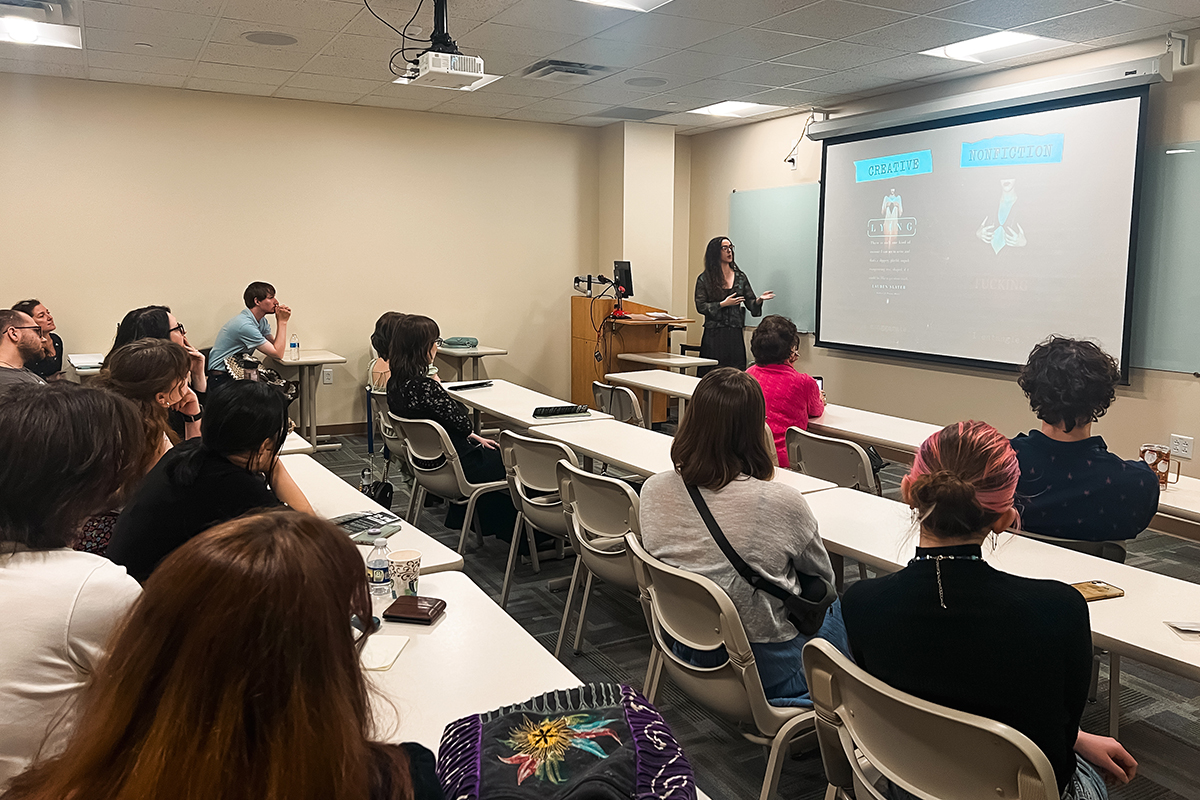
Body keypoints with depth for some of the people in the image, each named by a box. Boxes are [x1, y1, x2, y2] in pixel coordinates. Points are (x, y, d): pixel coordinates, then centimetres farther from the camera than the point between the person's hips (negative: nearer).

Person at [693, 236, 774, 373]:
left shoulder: (740, 277, 11)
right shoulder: (705, 279, 1)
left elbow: (750, 303, 10)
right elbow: (700, 306, -4)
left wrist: (759, 300, -11)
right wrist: (723, 304, -12)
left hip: (735, 335, 3)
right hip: (714, 335, -3)